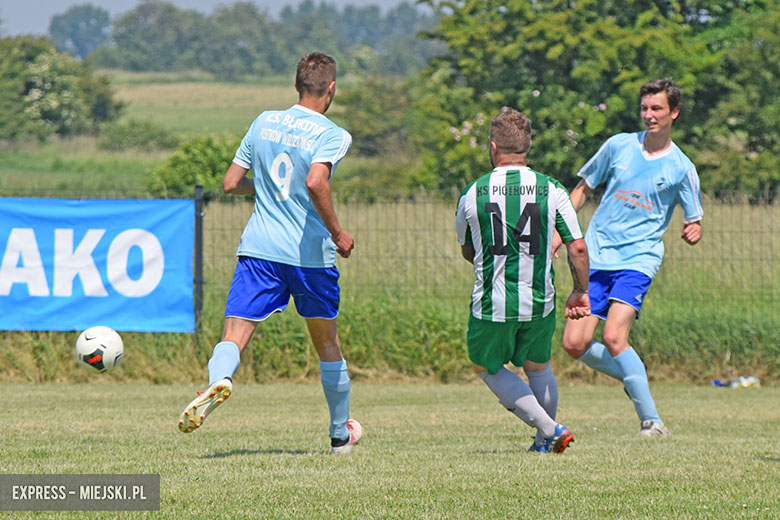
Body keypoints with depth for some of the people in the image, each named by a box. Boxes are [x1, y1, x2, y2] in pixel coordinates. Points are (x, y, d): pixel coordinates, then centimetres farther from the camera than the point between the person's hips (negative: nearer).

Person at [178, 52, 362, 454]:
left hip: (259, 249, 2)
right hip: (311, 254, -2)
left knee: (234, 335, -9)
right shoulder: (332, 135, -7)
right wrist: (337, 233, -13)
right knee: (327, 343, 16)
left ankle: (219, 380, -43)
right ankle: (341, 433, 28)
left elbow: (230, 183, 10)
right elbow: (316, 182, -25)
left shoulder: (265, 122, 8)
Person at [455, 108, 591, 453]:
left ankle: (548, 428, 9)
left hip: (491, 305, -2)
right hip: (540, 303, 2)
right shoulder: (552, 190, -5)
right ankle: (545, 441, 29)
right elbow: (578, 248, -4)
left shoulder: (472, 194, -4)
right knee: (538, 368, 26)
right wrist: (581, 293, 10)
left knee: (486, 368, 20)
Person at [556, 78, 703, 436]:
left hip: (638, 260, -4)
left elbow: (694, 222, 9)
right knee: (575, 344, -8)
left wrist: (694, 230, -16)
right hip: (596, 257, 4)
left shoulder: (681, 169, 0)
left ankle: (651, 421, -16)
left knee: (613, 337, -24)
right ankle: (636, 377, 17)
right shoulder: (619, 146, 6)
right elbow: (583, 189, 17)